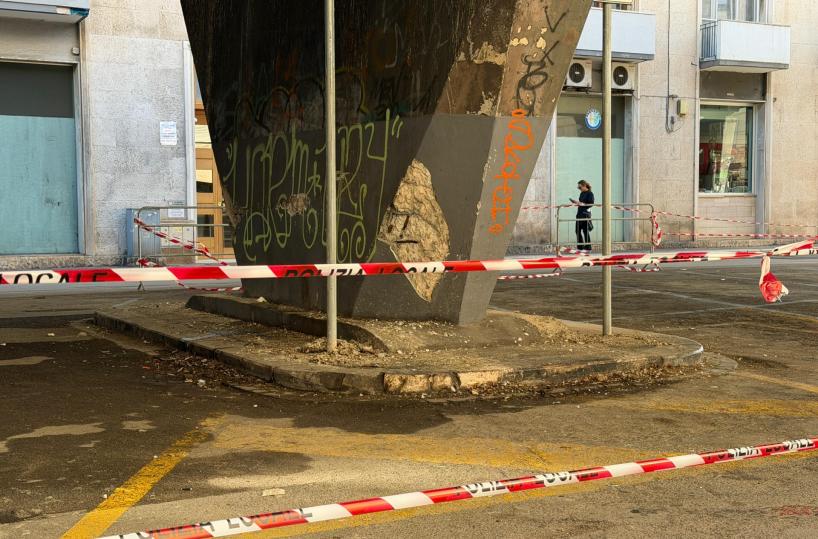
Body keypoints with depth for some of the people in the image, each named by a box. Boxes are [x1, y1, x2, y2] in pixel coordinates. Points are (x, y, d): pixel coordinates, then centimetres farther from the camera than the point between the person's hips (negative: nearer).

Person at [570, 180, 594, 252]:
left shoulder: (590, 193, -9)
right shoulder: (582, 193, 15)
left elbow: (591, 204, -15)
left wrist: (582, 204, -21)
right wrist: (576, 202, 6)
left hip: (585, 214, -8)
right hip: (579, 213, 8)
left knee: (585, 231, -3)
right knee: (578, 230, 8)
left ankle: (587, 248, 4)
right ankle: (579, 247, 15)